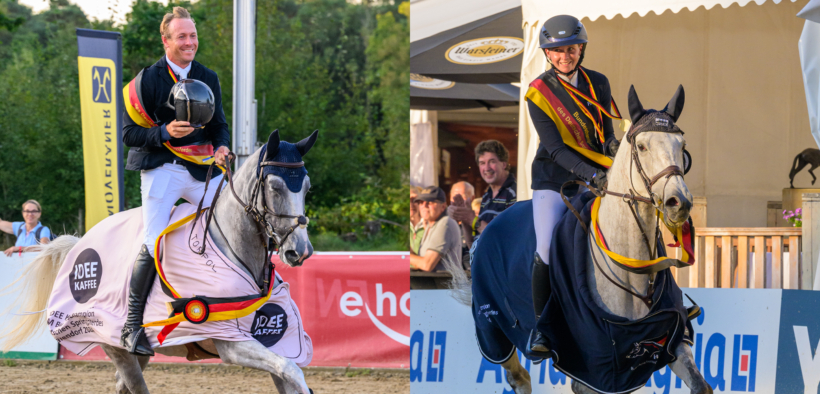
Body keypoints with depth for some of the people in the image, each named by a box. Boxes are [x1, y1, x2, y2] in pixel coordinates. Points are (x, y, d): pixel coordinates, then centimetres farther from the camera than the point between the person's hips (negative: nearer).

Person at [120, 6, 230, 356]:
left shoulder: (207, 78, 12)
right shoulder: (147, 79, -1)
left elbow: (219, 125, 17)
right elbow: (130, 133, -2)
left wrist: (221, 147, -6)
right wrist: (165, 133, -19)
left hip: (202, 170, 5)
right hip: (161, 169, -5)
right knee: (153, 245, -17)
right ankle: (132, 325, -10)